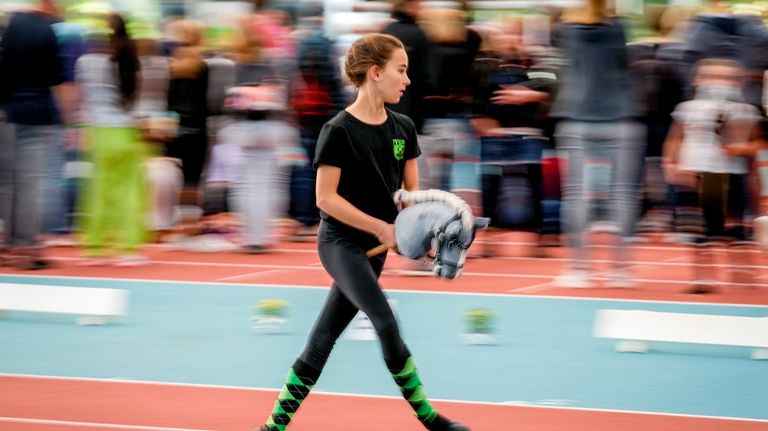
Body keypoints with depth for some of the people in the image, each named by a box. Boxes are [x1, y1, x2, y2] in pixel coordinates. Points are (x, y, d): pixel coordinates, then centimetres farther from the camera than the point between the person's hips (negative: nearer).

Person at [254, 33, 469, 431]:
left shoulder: (403, 128, 5)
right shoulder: (338, 131, -13)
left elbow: (412, 191, 10)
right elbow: (326, 198, -14)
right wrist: (380, 227, -19)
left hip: (374, 248, 6)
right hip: (340, 243, -6)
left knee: (322, 342, 9)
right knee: (386, 323, -18)